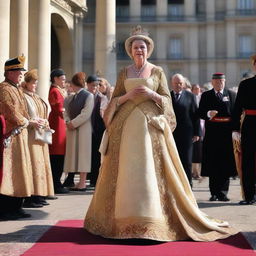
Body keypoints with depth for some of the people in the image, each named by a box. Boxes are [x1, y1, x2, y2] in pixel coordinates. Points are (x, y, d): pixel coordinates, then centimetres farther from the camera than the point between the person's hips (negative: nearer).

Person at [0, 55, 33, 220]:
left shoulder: (16, 89, 19)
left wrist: (28, 121, 4)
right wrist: (26, 121, -6)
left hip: (19, 136, 10)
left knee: (19, 172, 12)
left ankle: (15, 207, 18)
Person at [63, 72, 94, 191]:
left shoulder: (88, 96, -6)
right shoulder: (71, 97, 15)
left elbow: (86, 114, -14)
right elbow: (66, 111, 12)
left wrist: (73, 123, -15)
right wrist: (68, 122, -7)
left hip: (83, 128, -7)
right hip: (72, 128, 7)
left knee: (82, 153, -7)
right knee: (74, 153, 5)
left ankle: (82, 183, -5)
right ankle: (81, 180, 8)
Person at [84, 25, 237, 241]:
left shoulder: (157, 71, 7)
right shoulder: (124, 73, 13)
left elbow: (167, 100, 4)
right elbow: (114, 100, 11)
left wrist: (151, 94, -13)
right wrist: (127, 96, -8)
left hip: (151, 124, -2)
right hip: (127, 126, 2)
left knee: (151, 170, -7)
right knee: (126, 171, 0)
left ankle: (152, 220, -1)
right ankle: (125, 218, 8)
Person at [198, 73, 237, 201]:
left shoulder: (232, 94, 10)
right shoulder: (206, 95, 10)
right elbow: (200, 113, 3)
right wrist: (208, 114, -18)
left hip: (227, 133, 0)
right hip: (212, 133, 0)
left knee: (226, 162, 1)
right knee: (213, 163, 2)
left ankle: (222, 192, 7)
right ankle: (214, 192, 10)